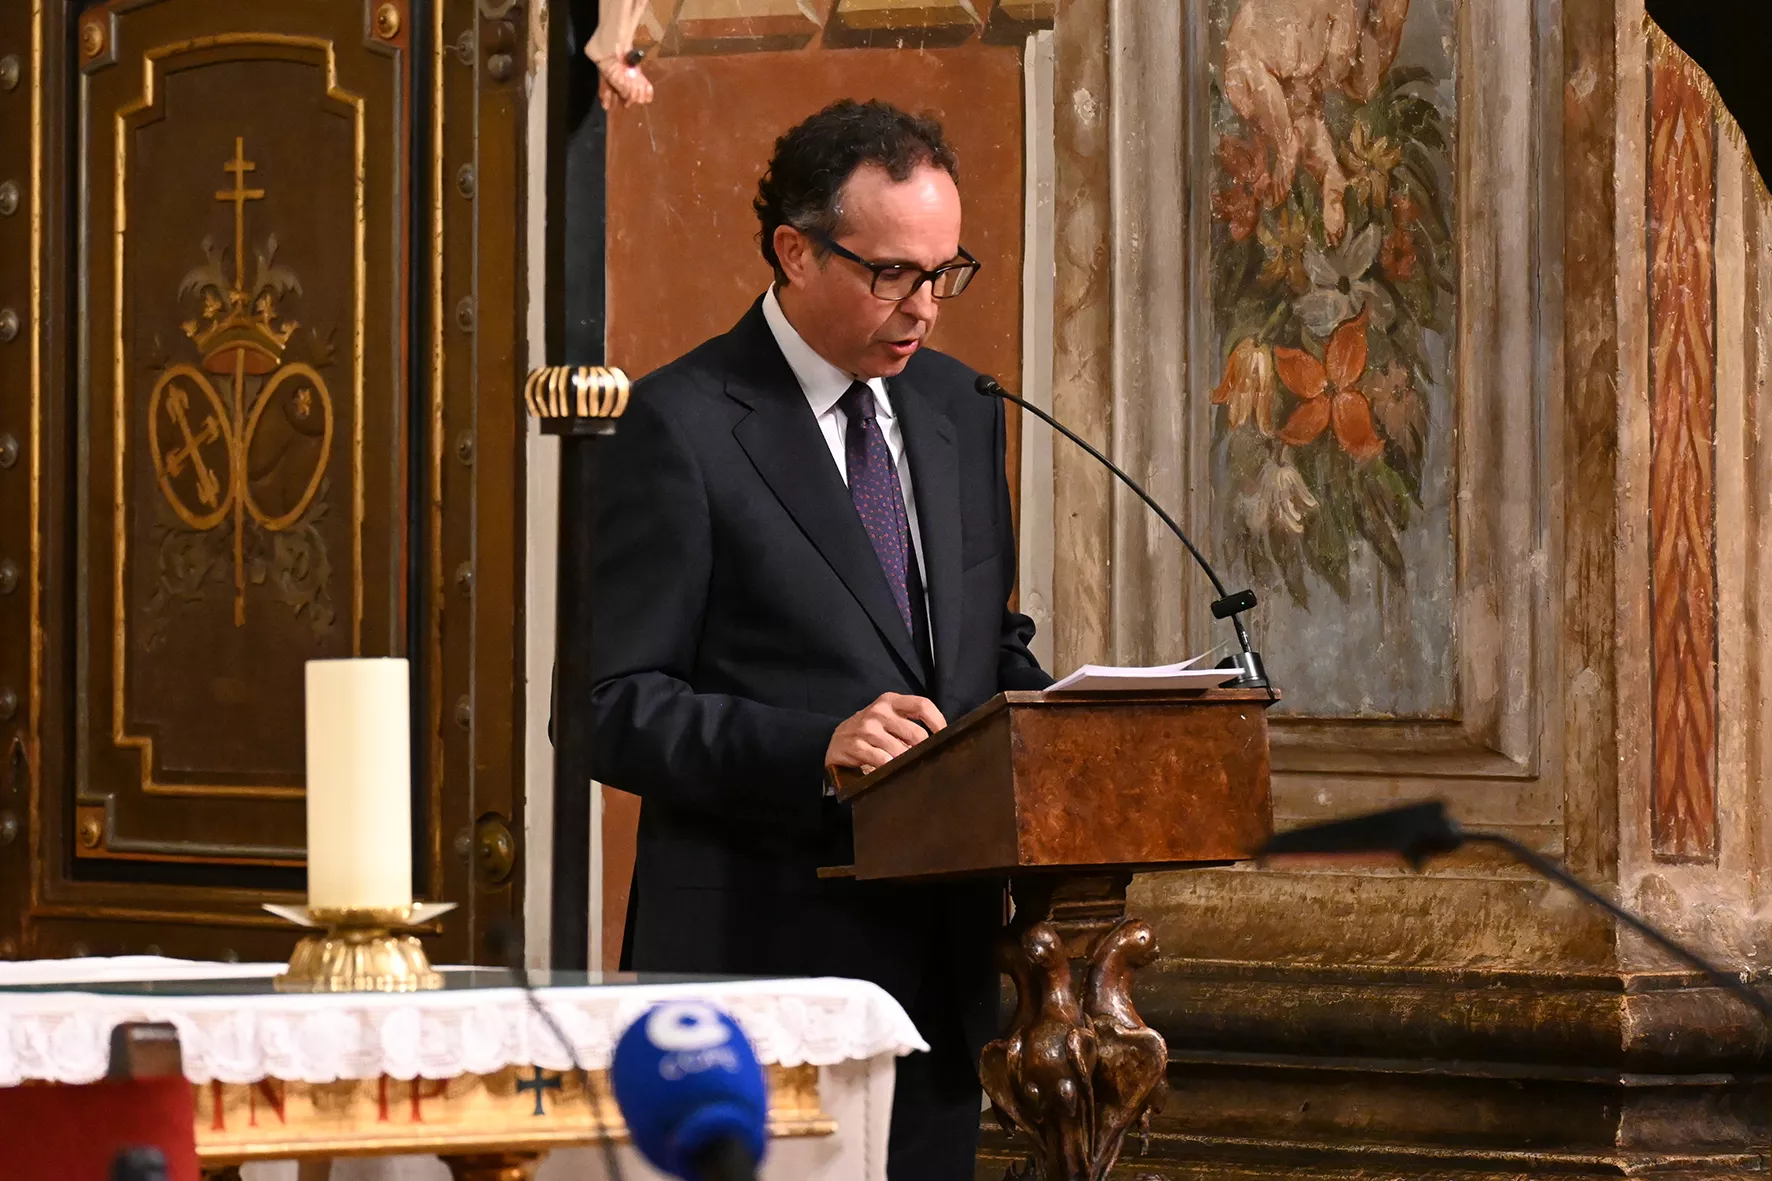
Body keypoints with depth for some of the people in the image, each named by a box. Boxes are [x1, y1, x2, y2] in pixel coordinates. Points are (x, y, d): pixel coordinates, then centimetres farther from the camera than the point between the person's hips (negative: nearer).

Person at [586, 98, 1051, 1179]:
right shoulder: (682, 425, -8)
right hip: (765, 957, -7)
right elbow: (611, 708, -12)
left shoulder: (957, 408, 14)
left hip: (940, 965, 7)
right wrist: (815, 748, -25)